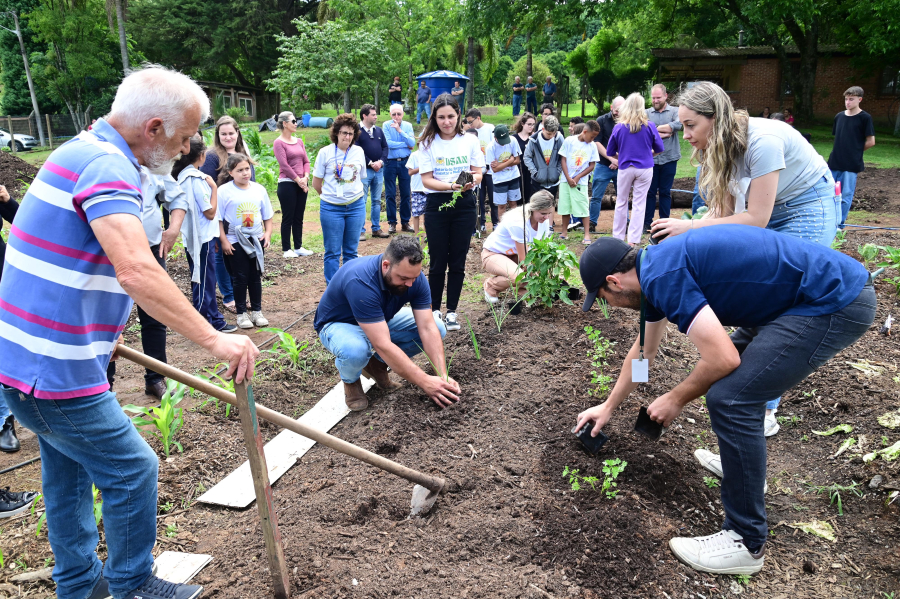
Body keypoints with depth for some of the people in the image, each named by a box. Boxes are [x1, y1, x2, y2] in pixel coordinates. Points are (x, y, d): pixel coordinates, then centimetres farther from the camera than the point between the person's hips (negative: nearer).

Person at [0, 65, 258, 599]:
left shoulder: (84, 151, 12)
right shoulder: (106, 164, -22)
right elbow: (136, 271, -39)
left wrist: (102, 332, 29)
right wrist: (214, 339, -38)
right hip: (56, 370, -11)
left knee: (68, 469, 22)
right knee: (132, 469, 4)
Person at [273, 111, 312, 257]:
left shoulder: (299, 141, 13)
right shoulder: (278, 142, -7)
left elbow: (306, 161, 10)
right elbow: (284, 165, -14)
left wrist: (305, 177, -6)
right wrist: (298, 180, -13)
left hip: (302, 184, 6)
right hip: (287, 184, -6)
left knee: (299, 217, 11)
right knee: (288, 217, -1)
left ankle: (298, 247, 19)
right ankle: (286, 249, 7)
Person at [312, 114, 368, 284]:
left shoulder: (359, 152, 4)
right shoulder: (325, 152, -4)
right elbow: (316, 183, 2)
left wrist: (355, 197, 12)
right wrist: (330, 196, 9)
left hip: (356, 207, 3)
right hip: (331, 208, -2)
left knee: (351, 251, 10)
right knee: (333, 252, 3)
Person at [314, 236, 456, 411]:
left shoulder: (414, 277, -21)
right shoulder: (360, 282, -40)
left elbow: (428, 329, -21)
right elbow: (382, 345, -41)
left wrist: (443, 376, -31)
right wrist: (425, 382, -39)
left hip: (381, 320, 6)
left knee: (437, 327, -12)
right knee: (355, 351, -41)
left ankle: (378, 364, 7)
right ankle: (350, 380, -3)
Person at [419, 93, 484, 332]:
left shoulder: (470, 140, 3)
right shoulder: (428, 143, -2)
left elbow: (478, 173, 4)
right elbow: (426, 179, -6)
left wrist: (471, 181, -20)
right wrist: (450, 185, -23)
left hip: (464, 204, 1)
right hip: (437, 205, -1)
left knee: (458, 261, 5)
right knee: (438, 262, 5)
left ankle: (451, 311, 15)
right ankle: (434, 310, 18)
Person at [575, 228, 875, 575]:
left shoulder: (662, 274, -19)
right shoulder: (657, 267, 13)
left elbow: (722, 359, -24)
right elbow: (643, 351, 26)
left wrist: (676, 400, -4)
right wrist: (608, 407, 36)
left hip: (836, 303, -11)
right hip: (833, 286, 11)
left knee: (730, 398, -14)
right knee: (739, 371, 25)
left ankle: (746, 543, 0)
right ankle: (743, 463, 39)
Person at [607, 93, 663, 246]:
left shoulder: (619, 127, -4)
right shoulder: (649, 126, -5)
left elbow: (610, 152, 2)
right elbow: (659, 148, 3)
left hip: (625, 169, 1)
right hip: (645, 169, 0)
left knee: (621, 203, 13)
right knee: (639, 204, 4)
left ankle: (618, 237, 18)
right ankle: (633, 240, 3)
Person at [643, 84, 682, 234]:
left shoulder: (675, 111, 3)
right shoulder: (646, 113, 5)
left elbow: (678, 124, -17)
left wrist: (656, 129, -11)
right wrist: (666, 132, -11)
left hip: (669, 159, 0)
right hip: (650, 159, 0)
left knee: (665, 192, 8)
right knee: (650, 192, 5)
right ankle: (647, 222, 11)